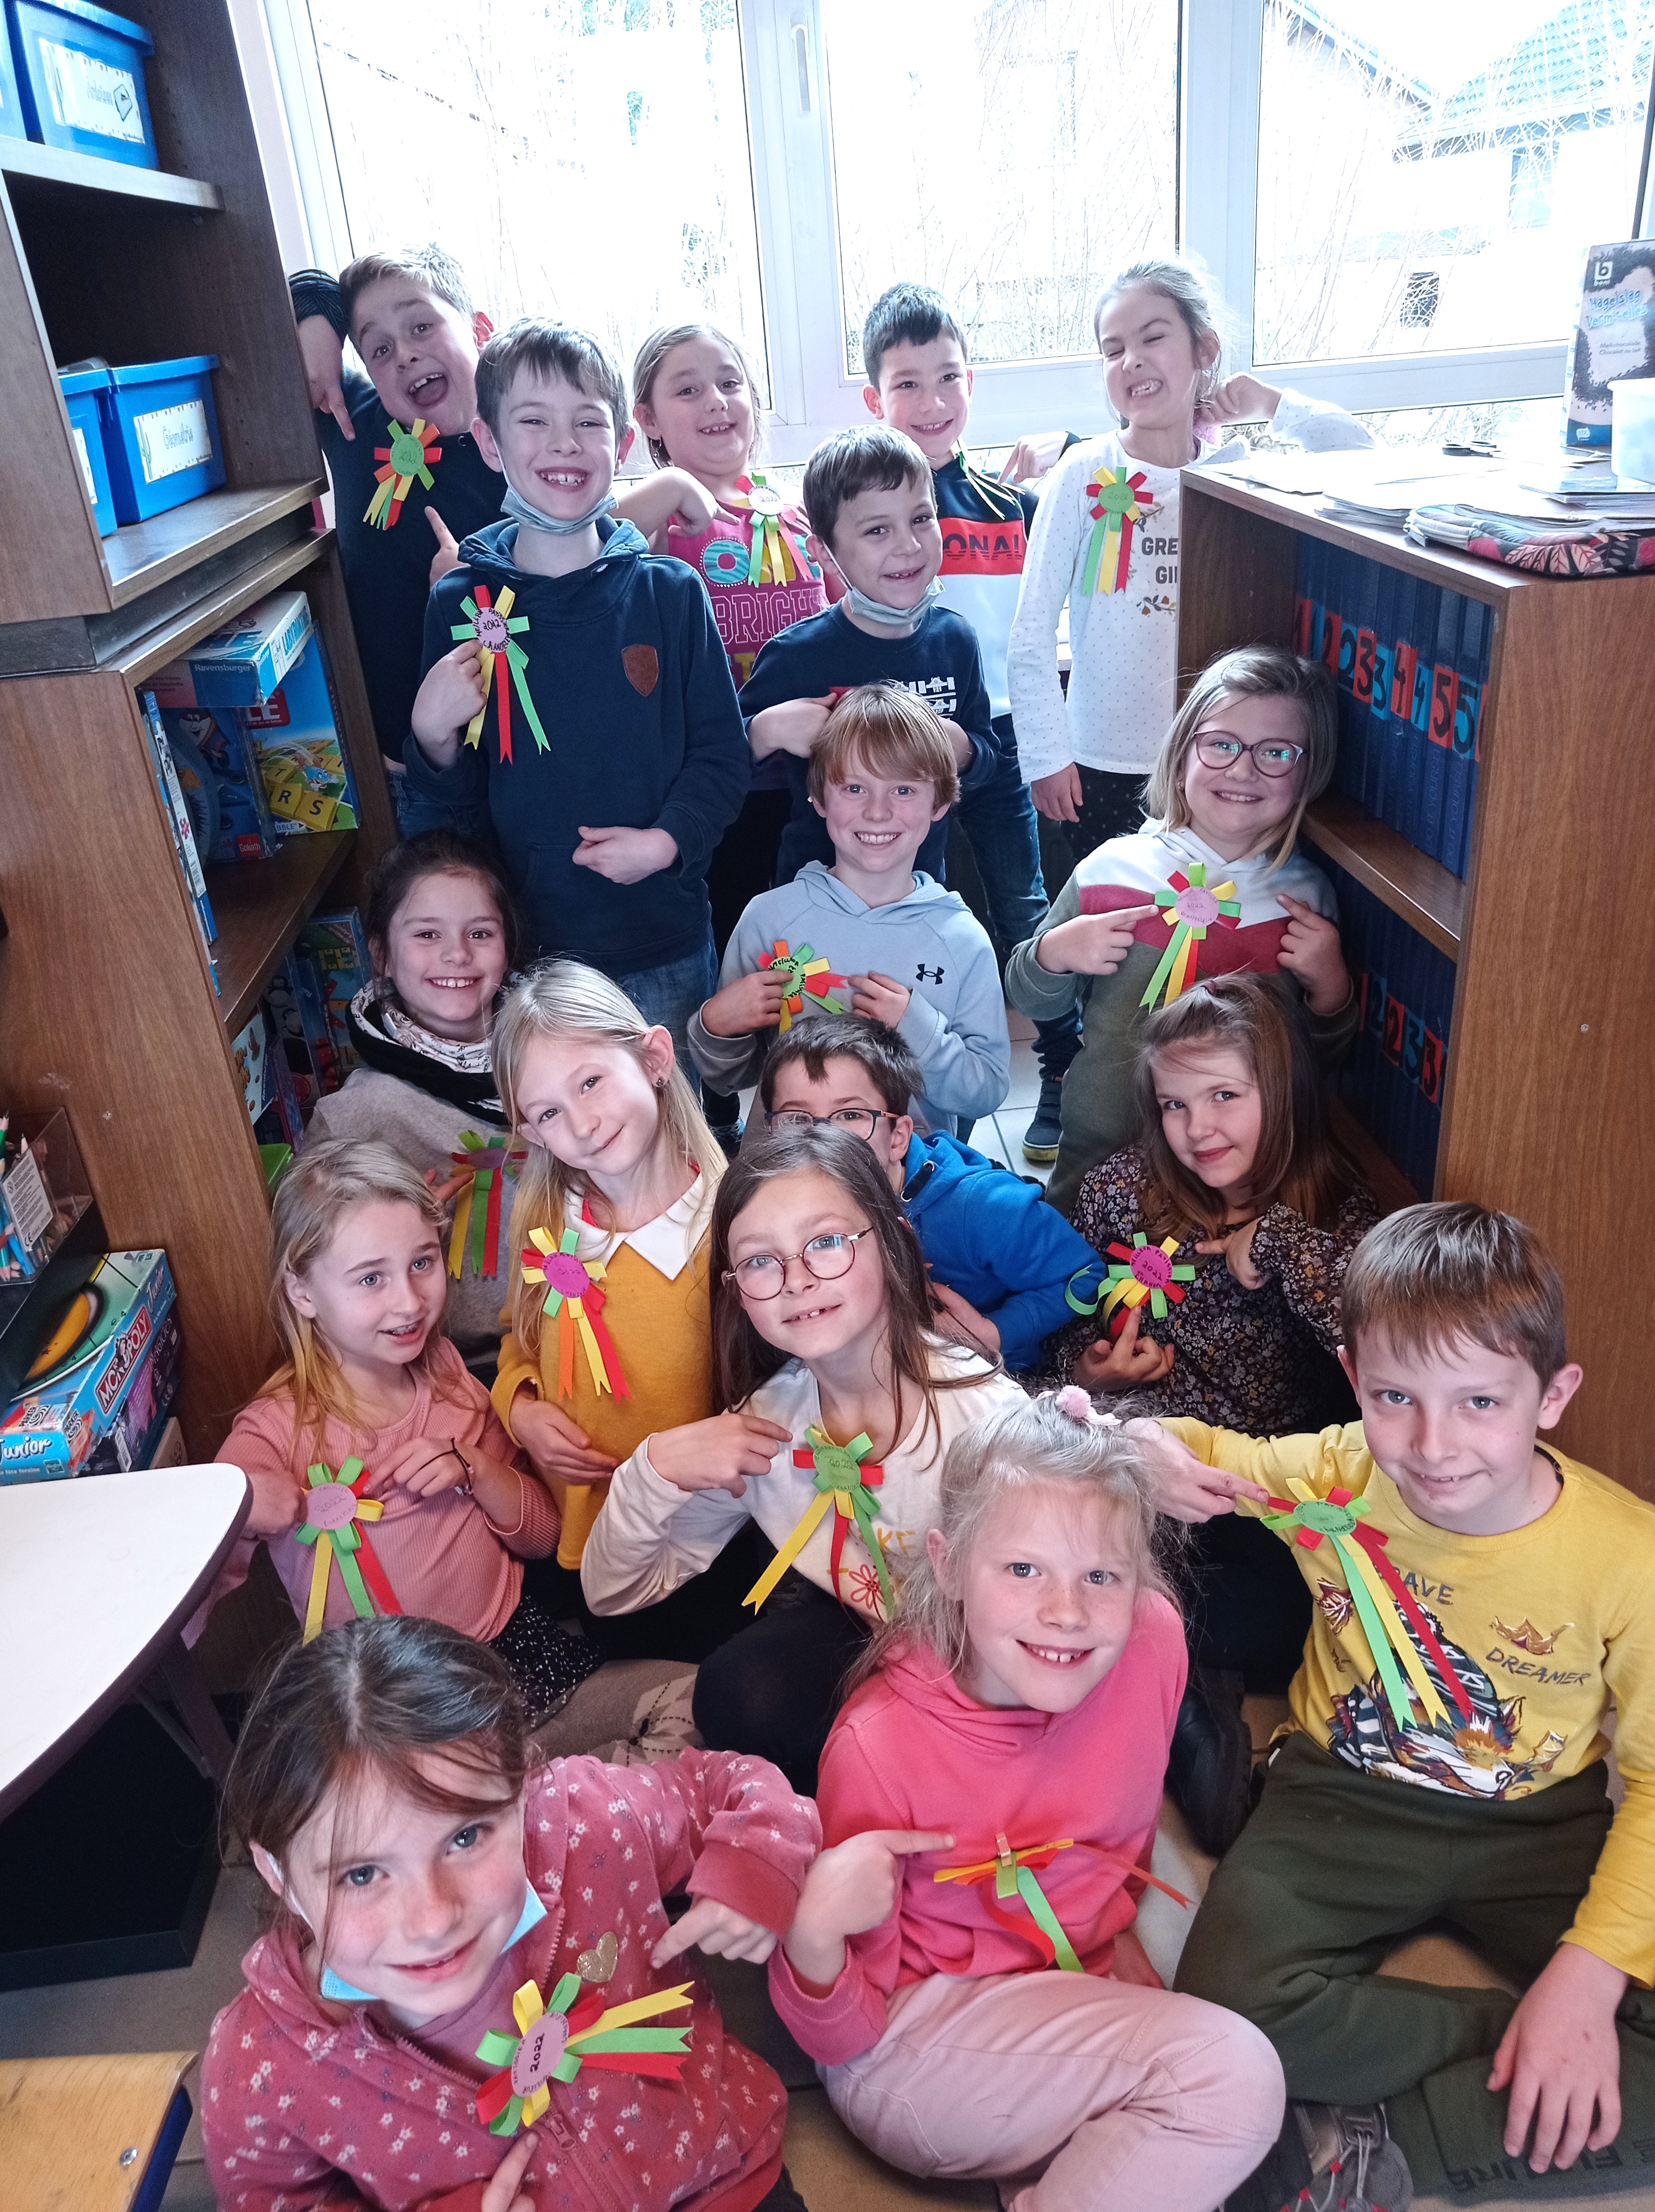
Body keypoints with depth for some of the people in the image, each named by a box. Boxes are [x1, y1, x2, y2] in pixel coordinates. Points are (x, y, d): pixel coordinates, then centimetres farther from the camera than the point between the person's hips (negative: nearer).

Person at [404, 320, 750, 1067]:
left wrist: (668, 839, -16)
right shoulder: (462, 602, -1)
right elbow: (456, 787, 6)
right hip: (528, 943, 1)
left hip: (665, 941, 0)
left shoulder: (669, 591, -3)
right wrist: (432, 737, -15)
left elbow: (722, 753, 0)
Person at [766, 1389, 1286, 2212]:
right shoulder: (880, 1744, -27)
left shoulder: (1149, 1643, -16)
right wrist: (815, 1936, -36)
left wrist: (1115, 1923, 12)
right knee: (1232, 2074, -22)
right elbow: (846, 2041, -17)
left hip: (1077, 1985, 6)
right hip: (907, 2036, -6)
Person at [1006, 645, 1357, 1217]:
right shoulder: (1114, 868, -8)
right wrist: (1053, 954, -16)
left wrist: (1330, 989, -12)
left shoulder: (1306, 896, -4)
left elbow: (1323, 1056, 5)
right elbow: (1027, 997, 3)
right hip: (1098, 1160, 0)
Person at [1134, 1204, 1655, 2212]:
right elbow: (1207, 1452, 4)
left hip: (1541, 1826, 0)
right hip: (1350, 1800, 0)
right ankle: (1537, 2040, -7)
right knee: (1228, 2006, -23)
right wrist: (1144, 1447, -22)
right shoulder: (1334, 1480, -15)